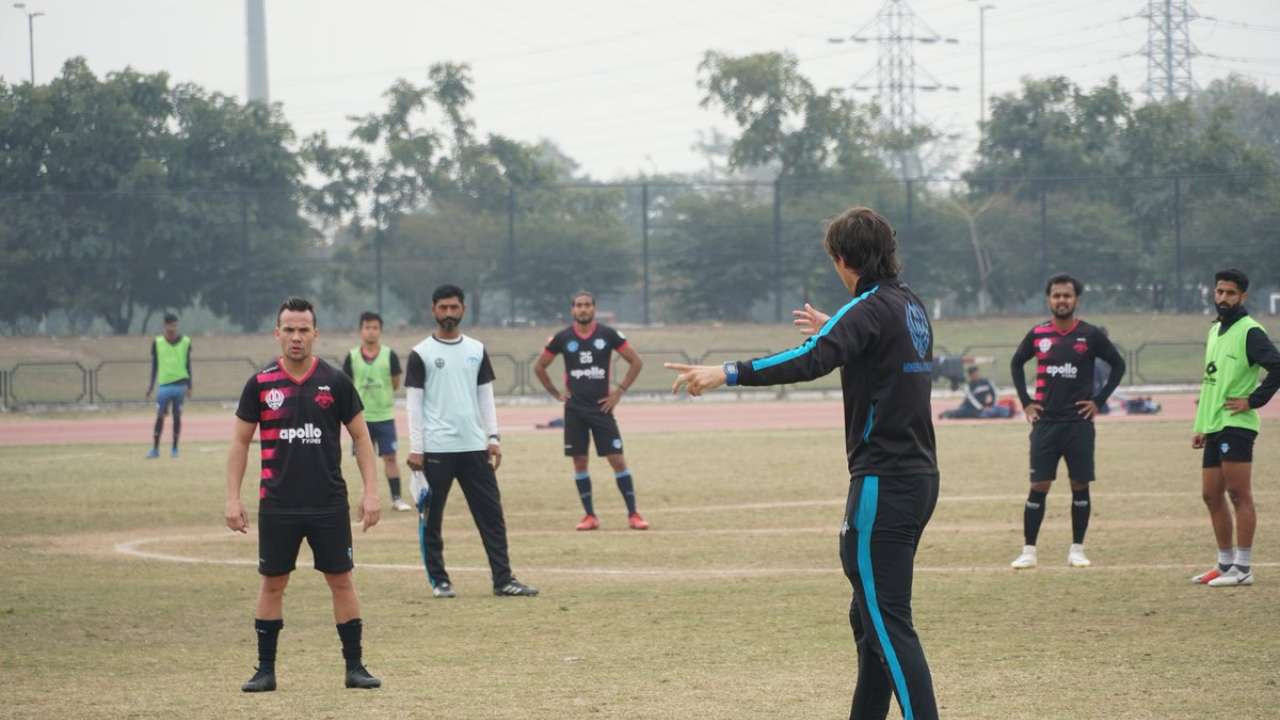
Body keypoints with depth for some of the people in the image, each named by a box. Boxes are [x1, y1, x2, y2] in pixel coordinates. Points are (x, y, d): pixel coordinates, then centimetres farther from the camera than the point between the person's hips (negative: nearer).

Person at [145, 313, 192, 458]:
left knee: (177, 416, 4)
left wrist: (189, 386, 4)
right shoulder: (157, 342, 3)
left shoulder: (185, 342, 3)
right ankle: (155, 449, 0)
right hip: (164, 384, 0)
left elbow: (188, 364, 7)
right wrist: (151, 385, 7)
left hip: (180, 384, 0)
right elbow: (154, 365, 10)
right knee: (160, 416, -3)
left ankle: (174, 449, 11)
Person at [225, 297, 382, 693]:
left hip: (329, 504, 0)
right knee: (272, 583, 5)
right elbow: (240, 441, 6)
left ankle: (354, 666, 10)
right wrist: (232, 497, 0)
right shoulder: (260, 383, 0)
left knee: (341, 581, 2)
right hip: (277, 506, 0)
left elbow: (360, 437, 5)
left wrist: (371, 491, -3)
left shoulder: (335, 382, -1)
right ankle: (265, 670, 13)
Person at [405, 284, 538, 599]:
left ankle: (503, 579, 1)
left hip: (474, 446, 3)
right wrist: (415, 449, -9)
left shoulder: (476, 350, 11)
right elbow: (414, 403, -4)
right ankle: (438, 580, 11)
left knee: (492, 513, 0)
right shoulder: (421, 354, -2)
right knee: (431, 517, 2)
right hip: (436, 448, -3)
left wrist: (493, 437, 4)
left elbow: (485, 396, 13)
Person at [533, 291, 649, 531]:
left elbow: (636, 362, 4)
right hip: (575, 410, 2)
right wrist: (556, 394, 6)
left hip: (602, 407, -1)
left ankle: (633, 514, -1)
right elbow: (539, 367, 14)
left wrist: (620, 391, -1)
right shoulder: (562, 338, 1)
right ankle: (589, 515, 10)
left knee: (617, 459, -6)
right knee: (580, 462, 2)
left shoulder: (608, 335, -2)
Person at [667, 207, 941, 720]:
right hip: (919, 477, 9)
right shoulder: (911, 307, 14)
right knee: (870, 615, 17)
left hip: (884, 483, -9)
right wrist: (833, 332, 43)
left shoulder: (873, 309, -14)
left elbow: (812, 361, -30)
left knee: (887, 623, -9)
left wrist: (726, 374, -34)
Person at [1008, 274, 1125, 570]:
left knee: (1080, 486, 2)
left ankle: (1077, 549, 10)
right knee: (1038, 487, -2)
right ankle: (1028, 551, 0)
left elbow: (1118, 365, 7)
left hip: (1079, 422, -1)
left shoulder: (1090, 334, -2)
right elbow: (1016, 363, 18)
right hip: (1045, 422, 1)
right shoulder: (1038, 334, 3)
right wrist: (1025, 401, 10)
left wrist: (1099, 401, 1)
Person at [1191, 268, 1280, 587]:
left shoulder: (1249, 332, -9)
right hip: (1214, 427, 9)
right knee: (1211, 495, 10)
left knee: (1239, 495, -8)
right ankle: (1225, 564, 17)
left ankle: (1243, 569, -7)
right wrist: (1203, 427, 21)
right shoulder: (1215, 331, 19)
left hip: (1236, 425, -9)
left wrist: (1253, 400, -17)